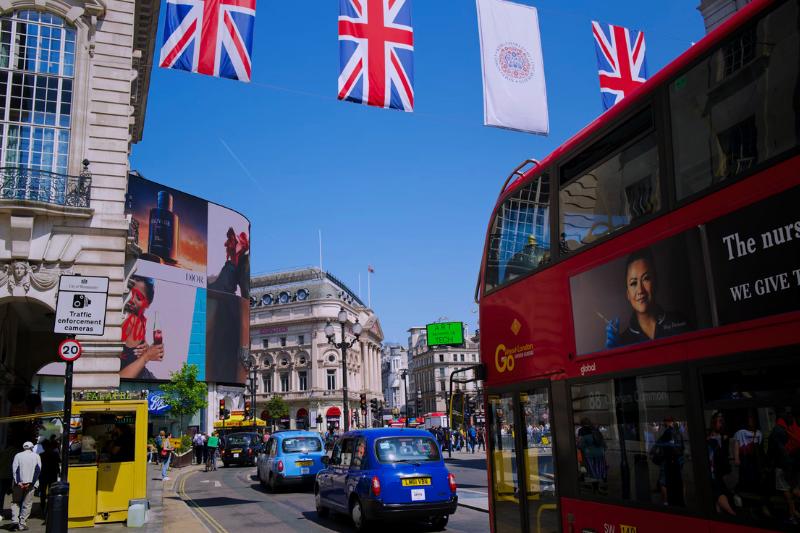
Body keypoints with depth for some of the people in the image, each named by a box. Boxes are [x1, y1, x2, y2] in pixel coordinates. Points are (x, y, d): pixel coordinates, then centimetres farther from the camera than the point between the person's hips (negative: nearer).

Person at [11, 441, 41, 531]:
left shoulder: (18, 455, 5)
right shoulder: (36, 456, 5)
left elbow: (14, 469, -5)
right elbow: (38, 470, -4)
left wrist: (18, 482, -8)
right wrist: (31, 482, -6)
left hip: (19, 483, 0)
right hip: (30, 483, 0)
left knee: (16, 502, 13)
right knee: (27, 504, 6)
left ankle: (15, 521, -3)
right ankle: (22, 524, 3)